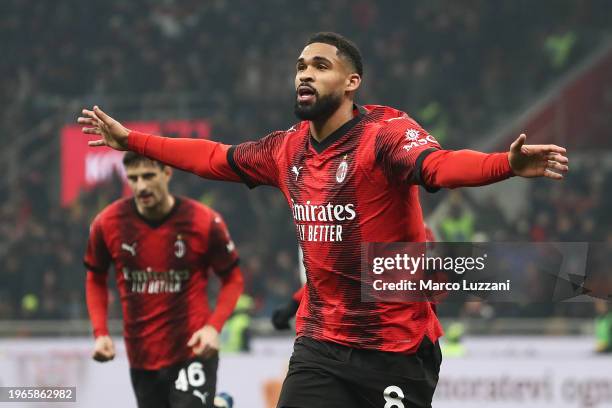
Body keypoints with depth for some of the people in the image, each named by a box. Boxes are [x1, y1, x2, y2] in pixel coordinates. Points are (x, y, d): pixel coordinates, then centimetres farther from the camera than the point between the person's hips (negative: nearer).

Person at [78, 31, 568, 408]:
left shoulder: (385, 131, -15)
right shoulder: (289, 148, 7)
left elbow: (439, 165, -34)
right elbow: (215, 158, 23)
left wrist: (506, 165, -55)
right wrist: (131, 140, 29)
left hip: (396, 347, -6)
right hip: (320, 343, 6)